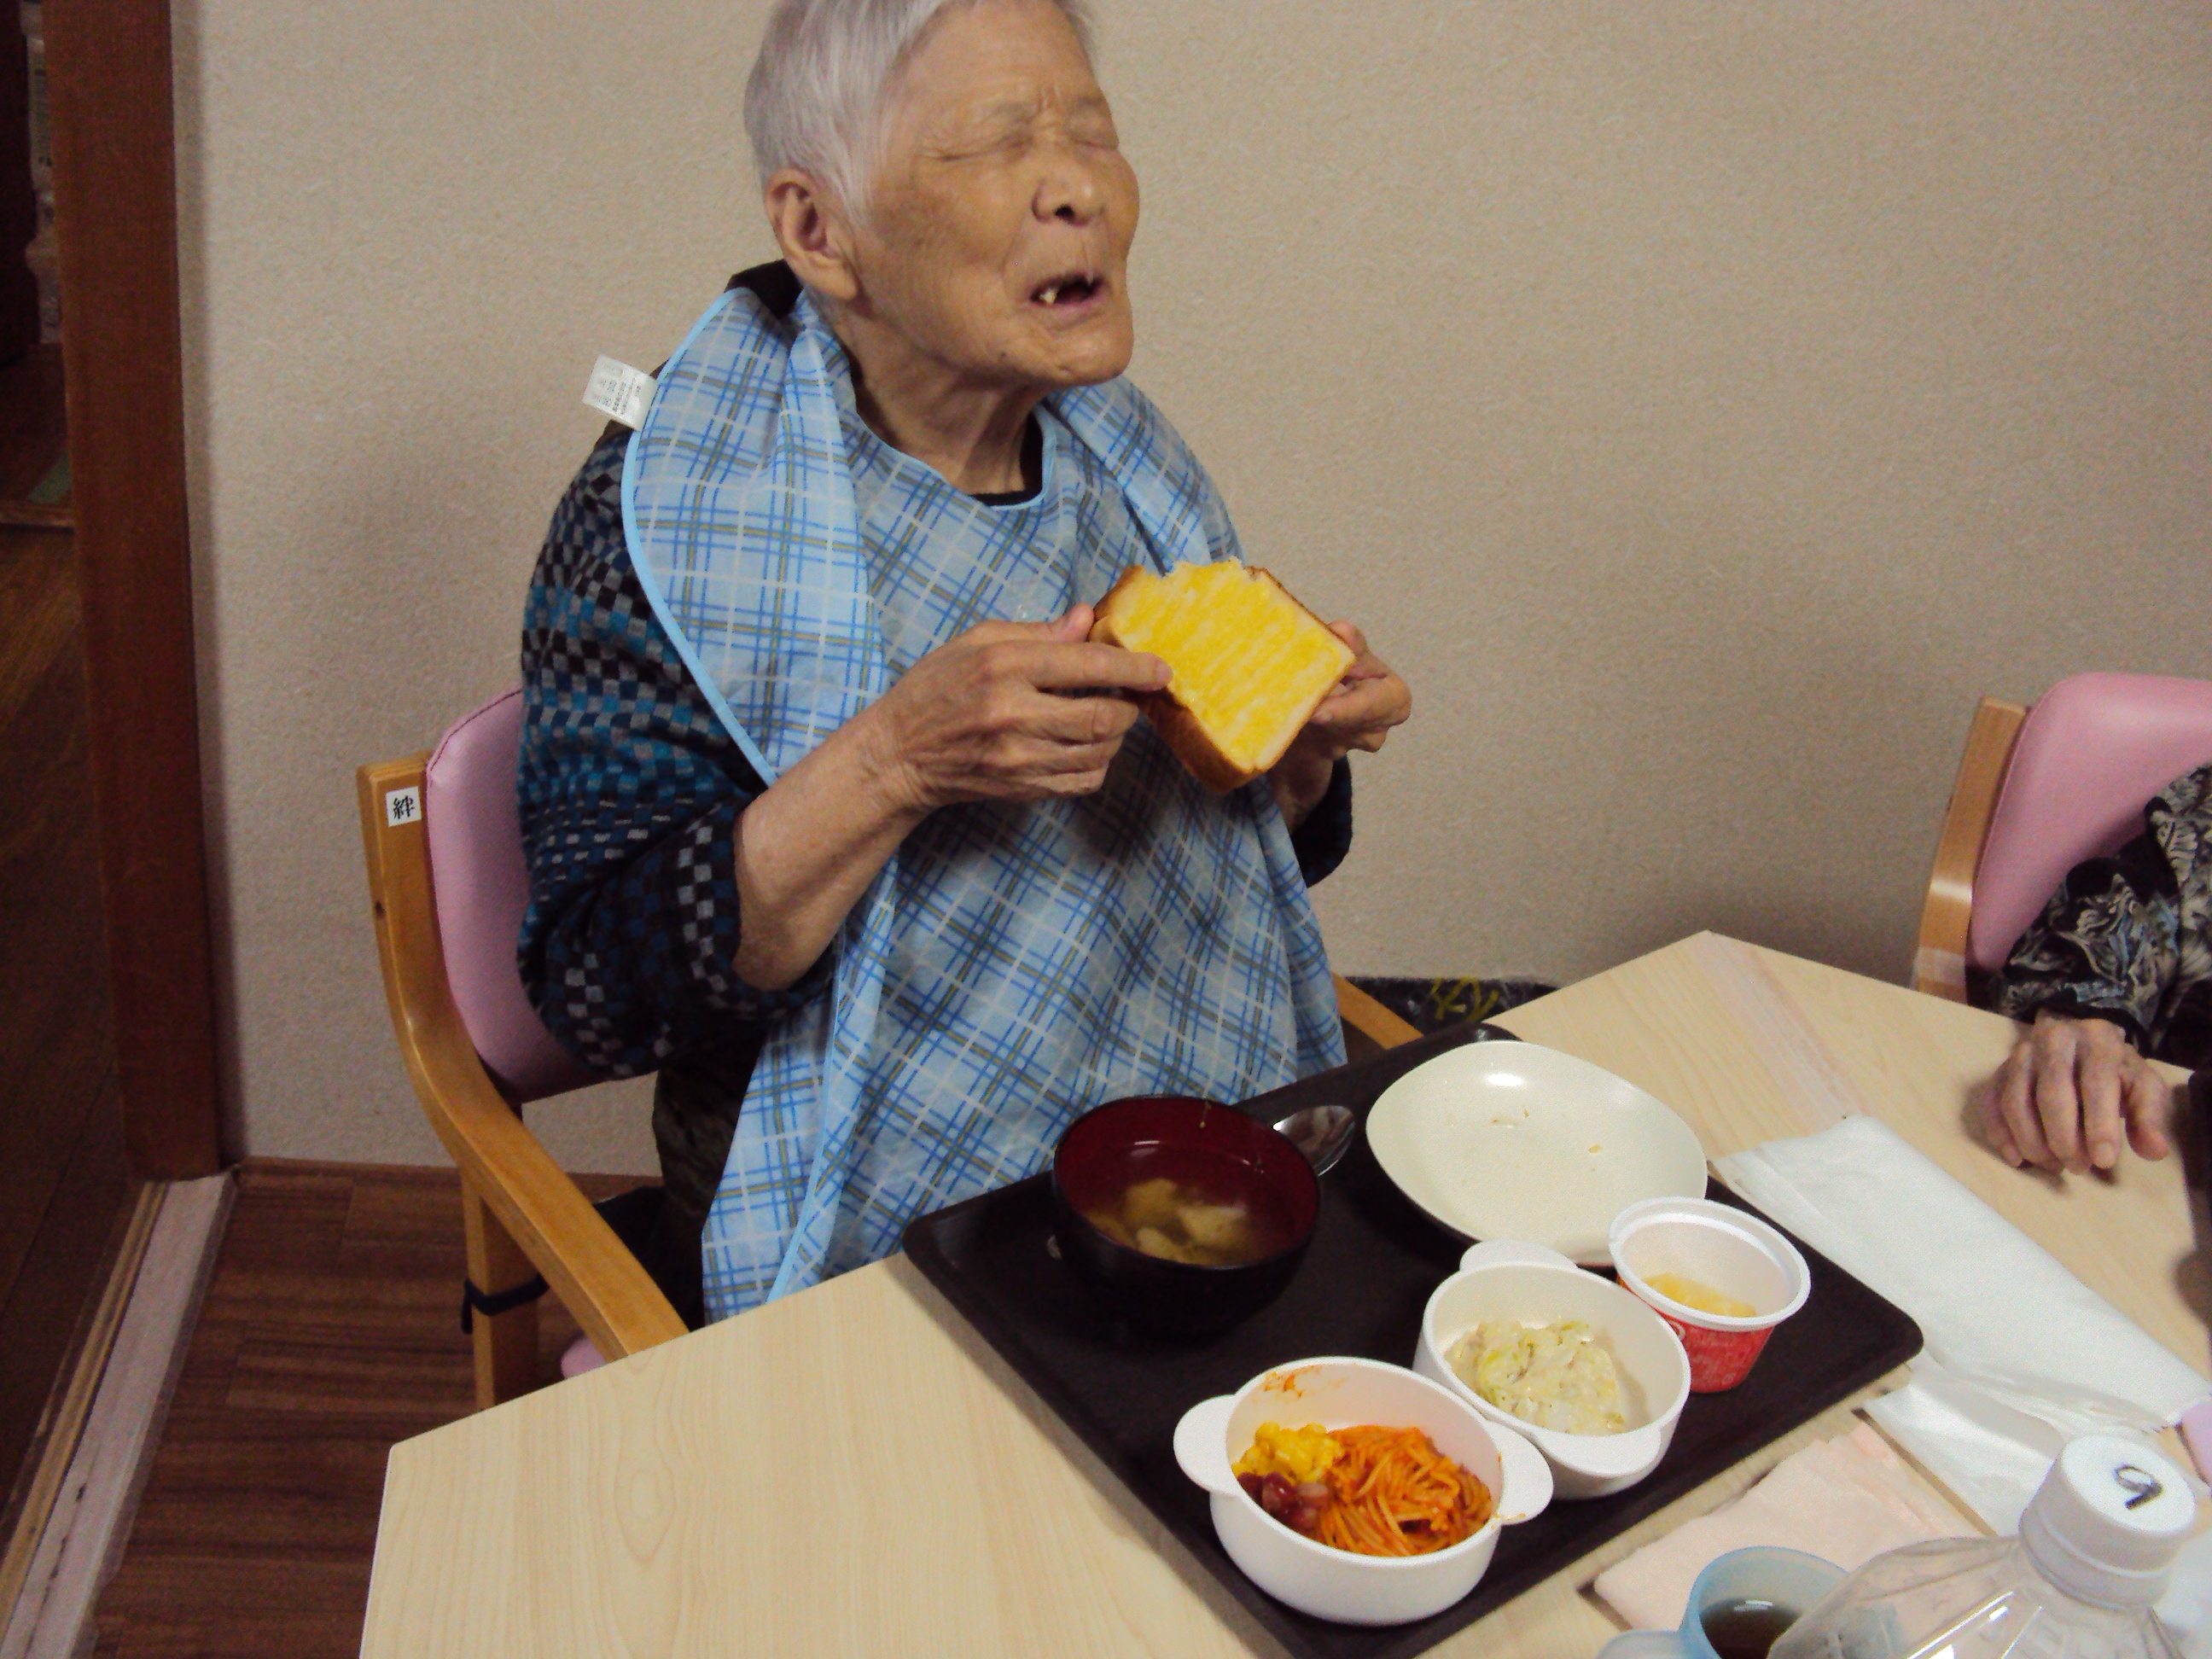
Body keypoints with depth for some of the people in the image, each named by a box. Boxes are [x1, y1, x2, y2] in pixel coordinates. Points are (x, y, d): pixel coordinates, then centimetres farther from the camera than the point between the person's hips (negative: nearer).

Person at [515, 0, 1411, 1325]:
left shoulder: (1120, 457, 6)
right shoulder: (667, 515, -11)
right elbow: (599, 990, -17)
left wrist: (1304, 745, -7)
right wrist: (893, 762, -30)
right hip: (889, 1279, -6)